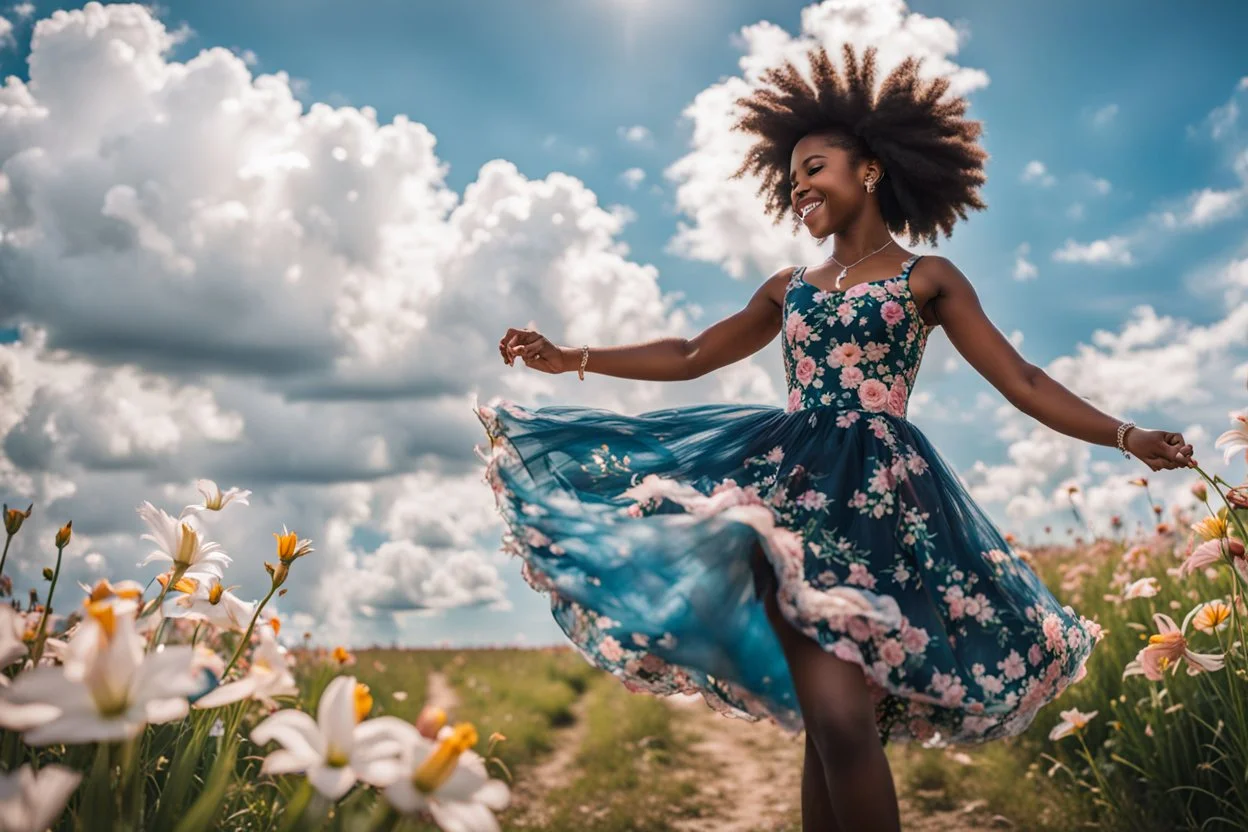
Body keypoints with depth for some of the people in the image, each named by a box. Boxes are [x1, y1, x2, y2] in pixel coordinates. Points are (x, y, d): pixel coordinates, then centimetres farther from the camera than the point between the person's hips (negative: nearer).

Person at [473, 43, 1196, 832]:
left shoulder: (927, 278, 10)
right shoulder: (789, 287, 20)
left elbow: (1022, 381, 5)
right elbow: (689, 356, 23)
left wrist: (1128, 436, -8)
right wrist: (568, 359, 19)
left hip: (882, 500, -3)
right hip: (793, 488, 3)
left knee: (847, 722, -11)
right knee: (829, 718, -7)